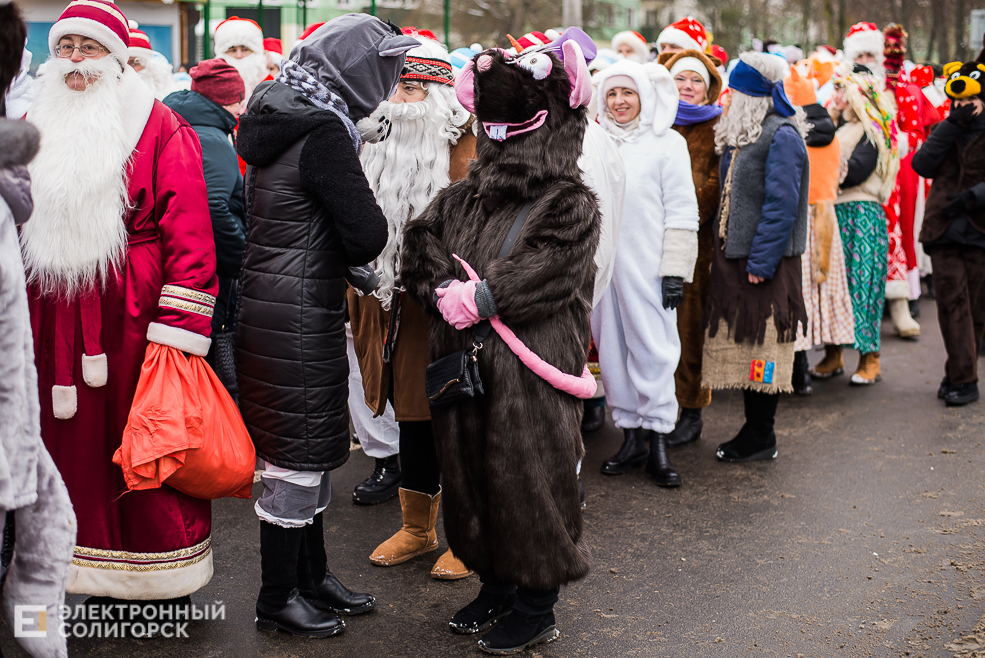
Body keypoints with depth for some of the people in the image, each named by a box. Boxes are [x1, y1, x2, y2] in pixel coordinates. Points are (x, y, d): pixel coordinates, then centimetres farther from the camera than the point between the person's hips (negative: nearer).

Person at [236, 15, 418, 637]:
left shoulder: (284, 116, 12)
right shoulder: (323, 132, -18)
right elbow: (368, 236, -18)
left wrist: (341, 262, 5)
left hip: (269, 305, 10)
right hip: (298, 319, -10)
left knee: (315, 445, 18)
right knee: (297, 452, 1)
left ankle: (312, 575, 31)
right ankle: (278, 598, 15)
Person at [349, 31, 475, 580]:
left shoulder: (464, 147, -7)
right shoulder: (379, 147, 12)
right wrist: (361, 297, 17)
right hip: (390, 304, 6)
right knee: (411, 413, 15)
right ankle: (417, 529, 28)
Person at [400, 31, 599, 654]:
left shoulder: (572, 207, -6)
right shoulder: (463, 198, 12)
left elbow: (547, 272, -18)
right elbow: (420, 241, 4)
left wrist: (480, 299, -21)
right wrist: (444, 288, -14)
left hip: (531, 375, -6)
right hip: (465, 364, 6)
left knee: (531, 480, 1)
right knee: (472, 474, 14)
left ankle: (537, 606, 17)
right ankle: (497, 584, 32)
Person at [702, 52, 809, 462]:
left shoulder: (782, 136, -13)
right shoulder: (739, 133, 14)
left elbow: (781, 205, -17)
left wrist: (760, 262, -18)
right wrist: (720, 247, 10)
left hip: (765, 263, -8)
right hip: (733, 257, 8)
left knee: (762, 348, -1)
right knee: (741, 344, 12)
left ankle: (761, 439, 9)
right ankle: (754, 429, 22)